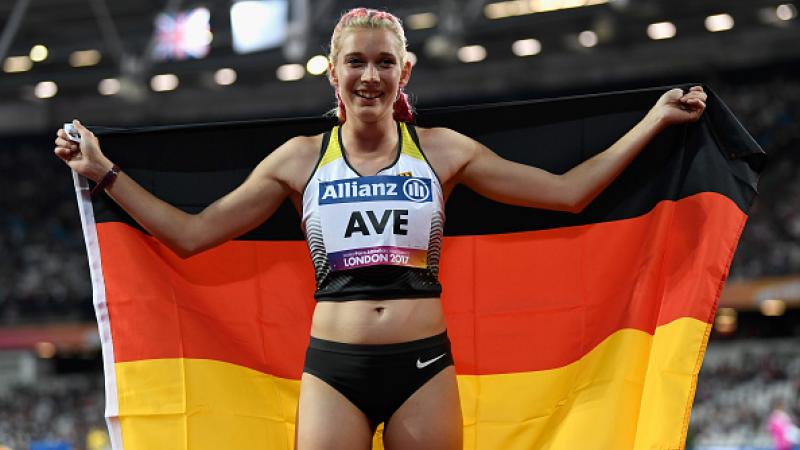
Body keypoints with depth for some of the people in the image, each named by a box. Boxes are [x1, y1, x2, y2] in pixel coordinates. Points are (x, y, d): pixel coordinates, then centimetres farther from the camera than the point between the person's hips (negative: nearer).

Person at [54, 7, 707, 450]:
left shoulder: (443, 151, 7)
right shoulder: (299, 159, 8)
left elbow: (567, 192, 8)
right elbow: (192, 233, 11)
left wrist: (654, 122, 7)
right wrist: (103, 172, 10)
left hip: (424, 364, 0)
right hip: (333, 367, 0)